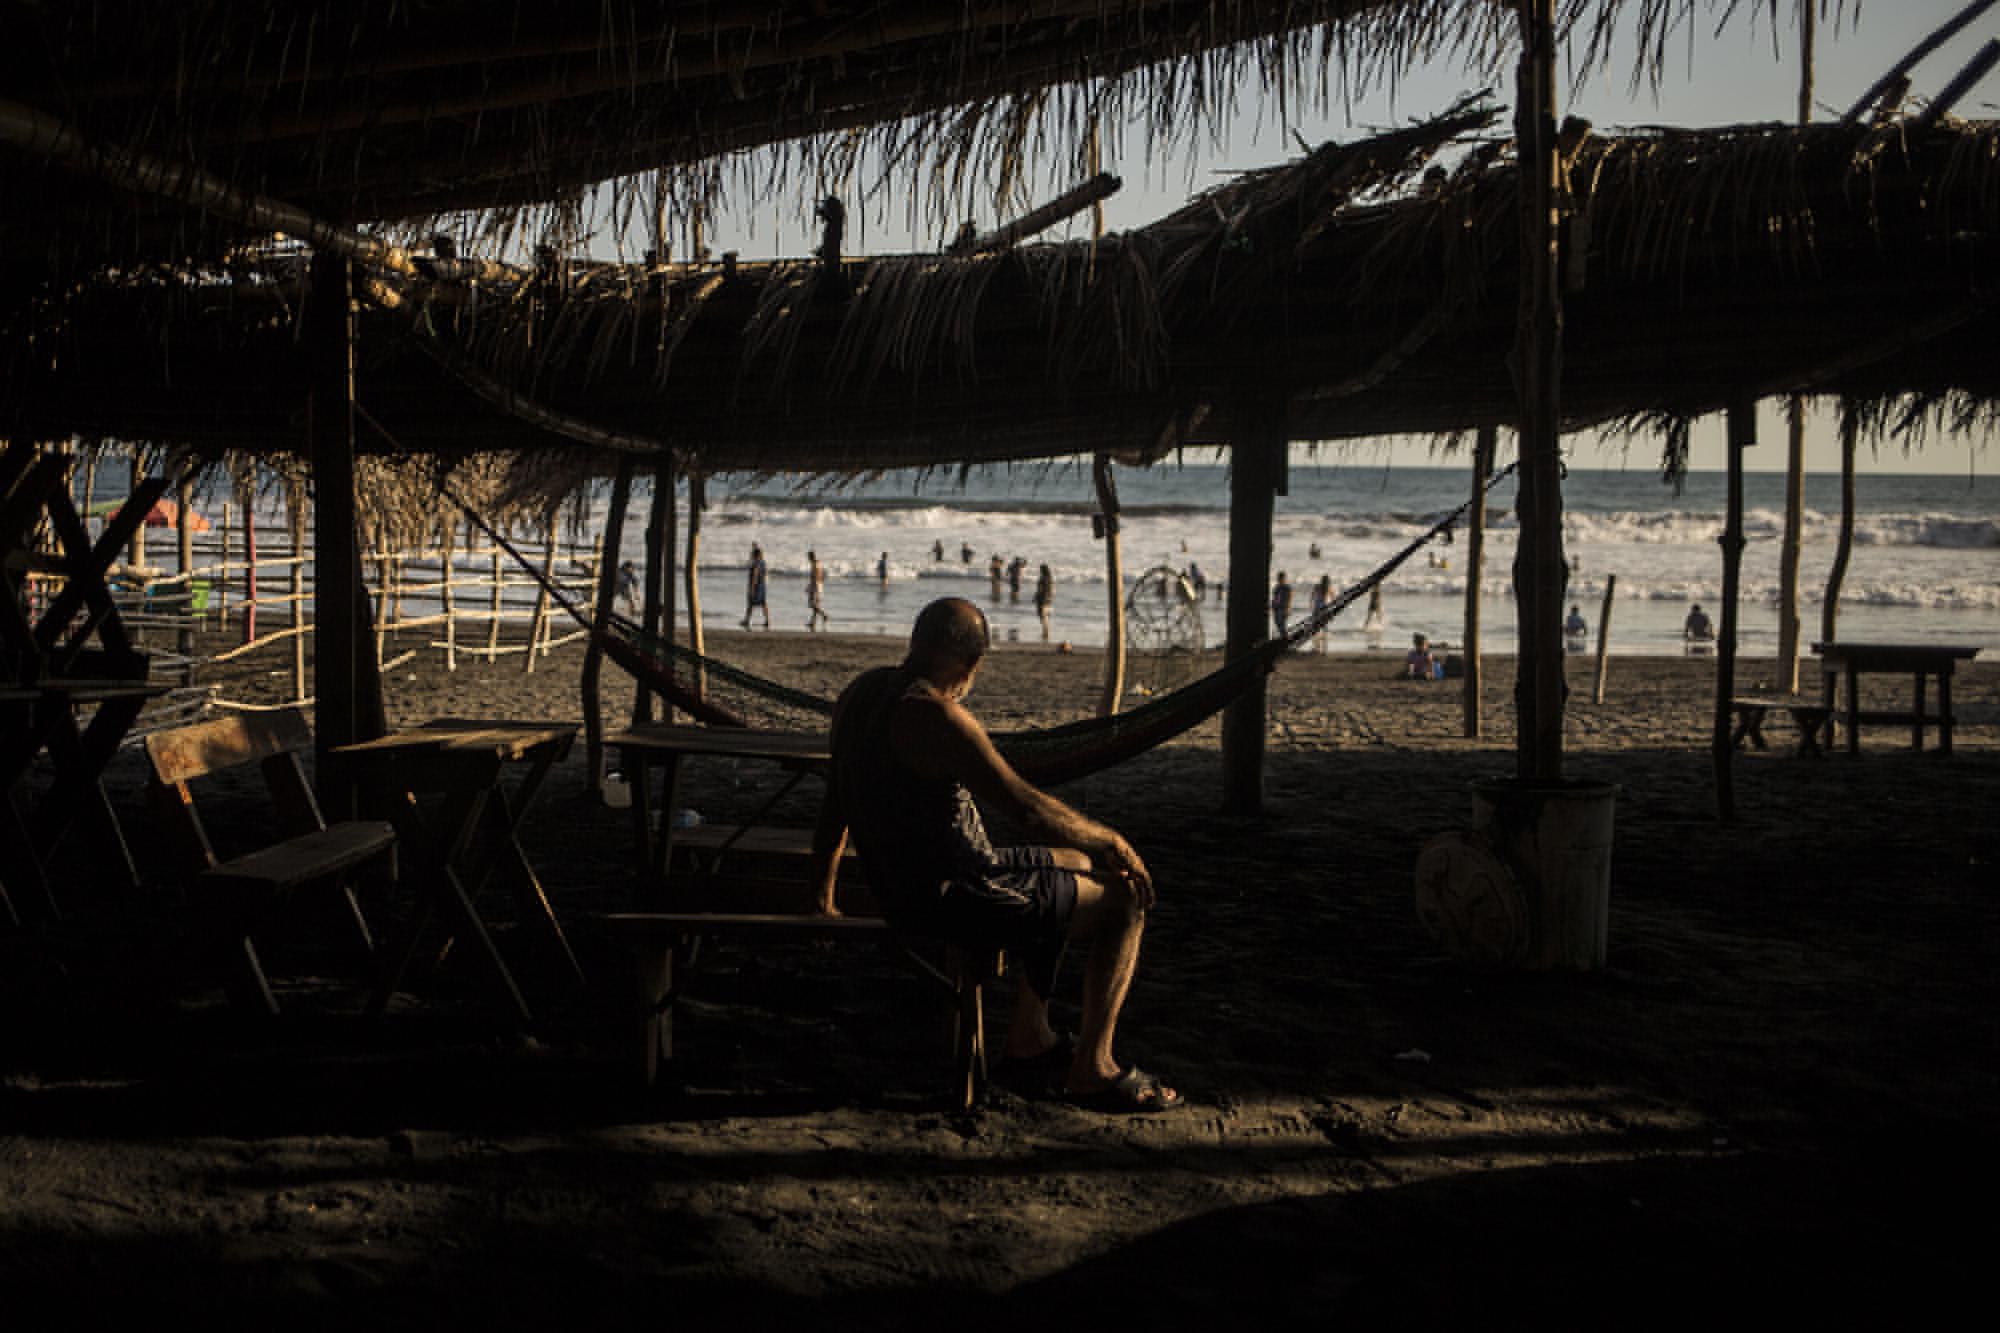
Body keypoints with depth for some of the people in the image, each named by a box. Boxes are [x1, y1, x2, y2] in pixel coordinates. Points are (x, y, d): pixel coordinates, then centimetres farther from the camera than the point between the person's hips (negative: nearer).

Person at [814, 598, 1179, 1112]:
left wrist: (824, 898, 28)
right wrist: (1109, 839, -13)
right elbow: (1026, 807, -28)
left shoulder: (865, 689, 4)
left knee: (1077, 866, 28)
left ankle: (1028, 1037, 34)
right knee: (1125, 904, 1)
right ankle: (1092, 1070, 9)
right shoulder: (937, 715, -25)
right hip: (953, 899, -10)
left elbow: (833, 811, 16)